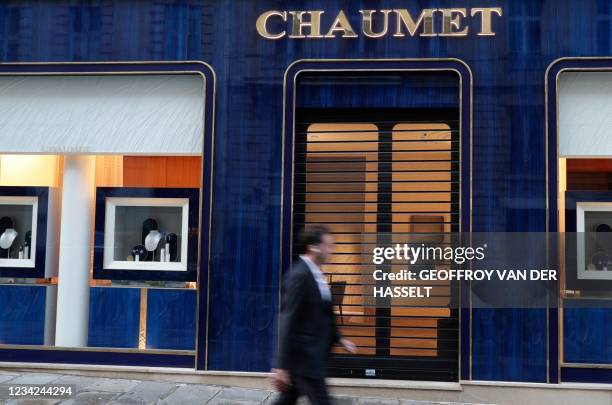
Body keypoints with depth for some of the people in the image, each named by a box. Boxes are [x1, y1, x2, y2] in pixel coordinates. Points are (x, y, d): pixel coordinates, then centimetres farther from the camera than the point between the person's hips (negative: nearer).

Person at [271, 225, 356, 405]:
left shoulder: (314, 274, 10)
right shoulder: (299, 275, -20)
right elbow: (288, 322, -23)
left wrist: (339, 338, 17)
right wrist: (282, 366, -23)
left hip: (308, 356, 9)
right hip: (303, 358, -9)